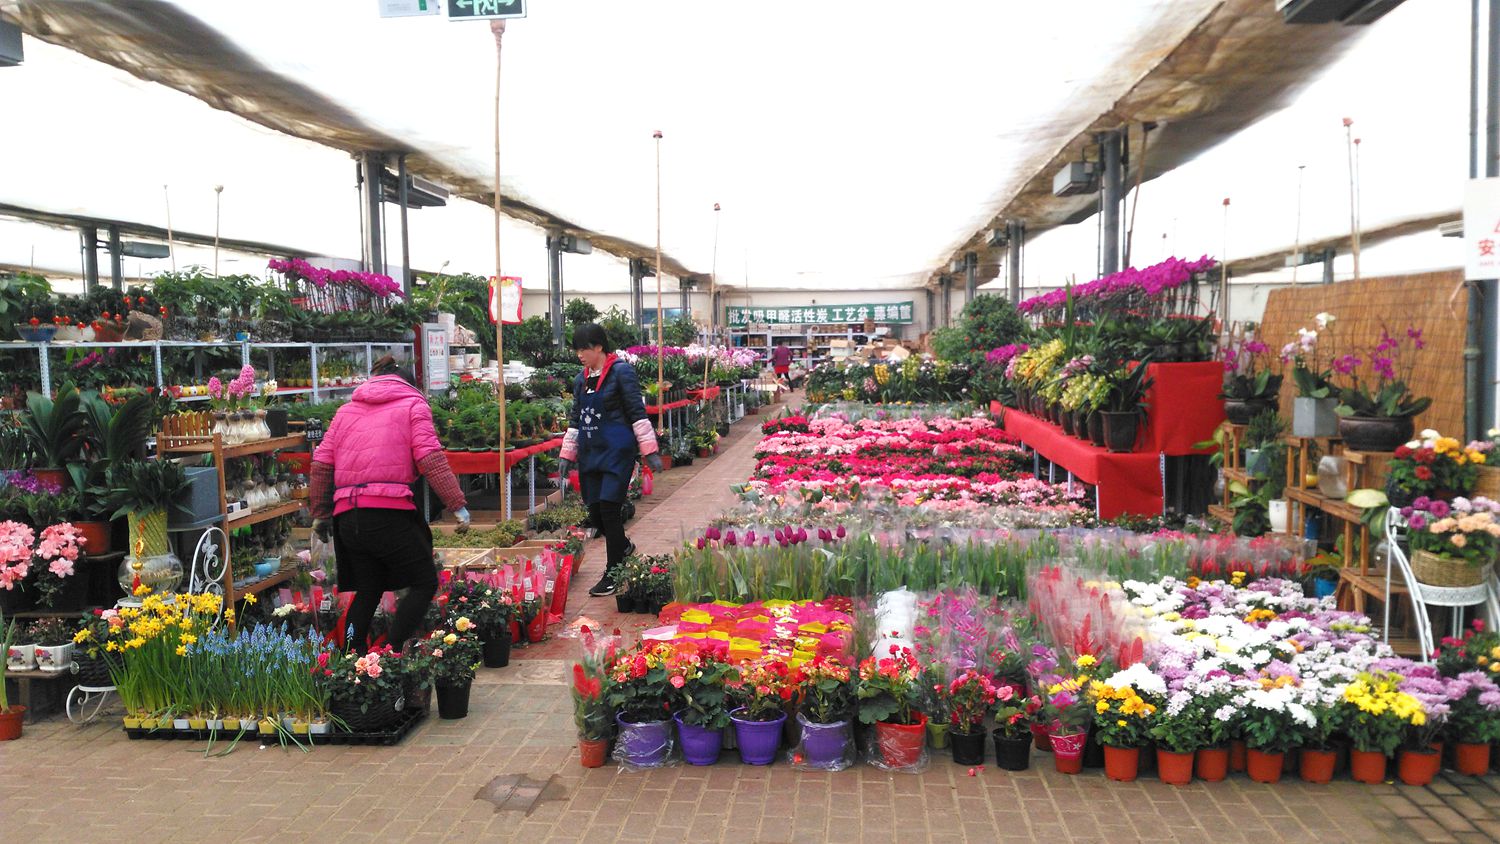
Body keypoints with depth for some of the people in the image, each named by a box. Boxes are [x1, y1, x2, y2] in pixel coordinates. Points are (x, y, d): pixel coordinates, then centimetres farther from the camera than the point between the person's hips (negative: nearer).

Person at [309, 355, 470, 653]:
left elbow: (321, 464, 16)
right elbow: (430, 458, -7)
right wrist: (458, 504, -9)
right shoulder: (413, 403, 8)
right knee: (424, 583, 5)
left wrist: (320, 513, 23)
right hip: (388, 512, -6)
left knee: (367, 590, 19)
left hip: (346, 515, 6)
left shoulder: (347, 409, 22)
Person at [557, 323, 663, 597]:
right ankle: (624, 546, 36)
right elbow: (576, 420, 20)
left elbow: (637, 412, -8)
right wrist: (567, 455, 18)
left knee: (609, 508, -11)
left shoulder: (621, 372, -7)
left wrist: (649, 450, -11)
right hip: (591, 453, 7)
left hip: (617, 451, -7)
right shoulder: (581, 380, 13)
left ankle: (613, 573, 1)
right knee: (594, 512, 7)